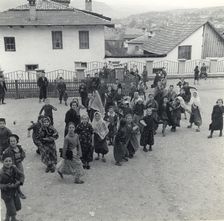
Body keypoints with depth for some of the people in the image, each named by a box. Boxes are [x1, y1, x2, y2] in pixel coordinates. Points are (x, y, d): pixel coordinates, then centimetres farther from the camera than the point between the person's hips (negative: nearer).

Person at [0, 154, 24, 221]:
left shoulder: (14, 168, -12)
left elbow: (21, 175, -4)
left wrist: (19, 182, -21)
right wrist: (7, 186, -33)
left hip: (15, 191, 6)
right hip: (7, 194, -6)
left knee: (17, 207, 23)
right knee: (11, 209, 5)